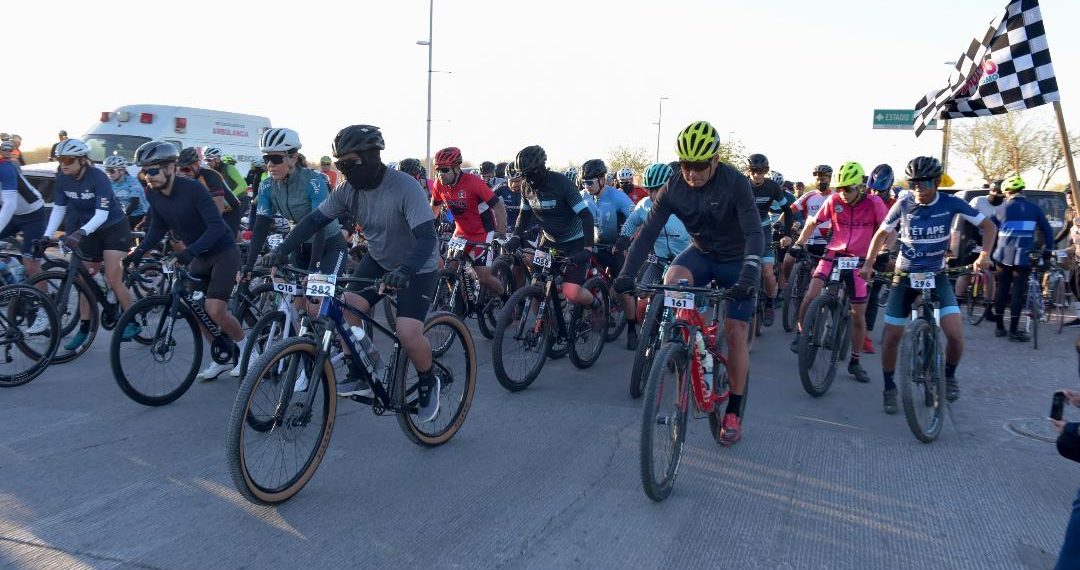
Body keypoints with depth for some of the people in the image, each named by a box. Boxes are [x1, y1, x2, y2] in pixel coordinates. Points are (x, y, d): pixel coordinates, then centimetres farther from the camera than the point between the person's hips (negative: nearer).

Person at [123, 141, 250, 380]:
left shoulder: (192, 188, -24)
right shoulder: (154, 194, -4)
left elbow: (216, 226, -30)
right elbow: (158, 228, 8)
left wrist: (188, 252, -40)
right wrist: (138, 252, -6)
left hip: (223, 252, -7)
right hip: (198, 256, 8)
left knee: (214, 309, -18)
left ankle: (245, 347, 7)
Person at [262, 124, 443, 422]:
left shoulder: (405, 187, -29)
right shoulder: (348, 190, -11)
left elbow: (427, 236, -37)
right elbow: (314, 219, -9)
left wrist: (405, 270, -53)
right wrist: (283, 249, -23)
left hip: (417, 267, -6)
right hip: (378, 260, 6)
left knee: (408, 333, -20)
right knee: (346, 310, -12)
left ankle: (429, 381, 9)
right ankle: (360, 376, 10)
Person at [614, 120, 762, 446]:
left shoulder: (735, 183, -26)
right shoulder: (674, 188, -17)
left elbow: (754, 234, -32)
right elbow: (648, 232, -19)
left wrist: (748, 277, -47)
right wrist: (627, 274, -32)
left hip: (736, 260, -3)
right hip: (702, 253, 3)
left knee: (735, 333, -6)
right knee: (671, 281, -31)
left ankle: (733, 413, 8)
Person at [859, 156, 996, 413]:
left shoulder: (950, 204, -9)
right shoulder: (904, 204, -8)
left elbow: (989, 226, -1)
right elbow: (882, 233, 4)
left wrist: (984, 254, -18)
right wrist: (868, 263, -7)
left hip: (936, 277, 0)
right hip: (905, 276, 1)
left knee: (956, 334, -16)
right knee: (891, 337, -4)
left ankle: (949, 375, 13)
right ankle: (889, 388, 16)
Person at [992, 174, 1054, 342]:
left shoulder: (1004, 208, 4)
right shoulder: (1034, 208, 5)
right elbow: (1047, 231, 8)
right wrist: (1048, 250, 18)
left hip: (1003, 256, 1)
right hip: (1023, 257, -1)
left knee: (1002, 290, 10)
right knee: (1019, 293, -1)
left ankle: (1000, 327, 15)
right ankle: (1014, 331, -3)